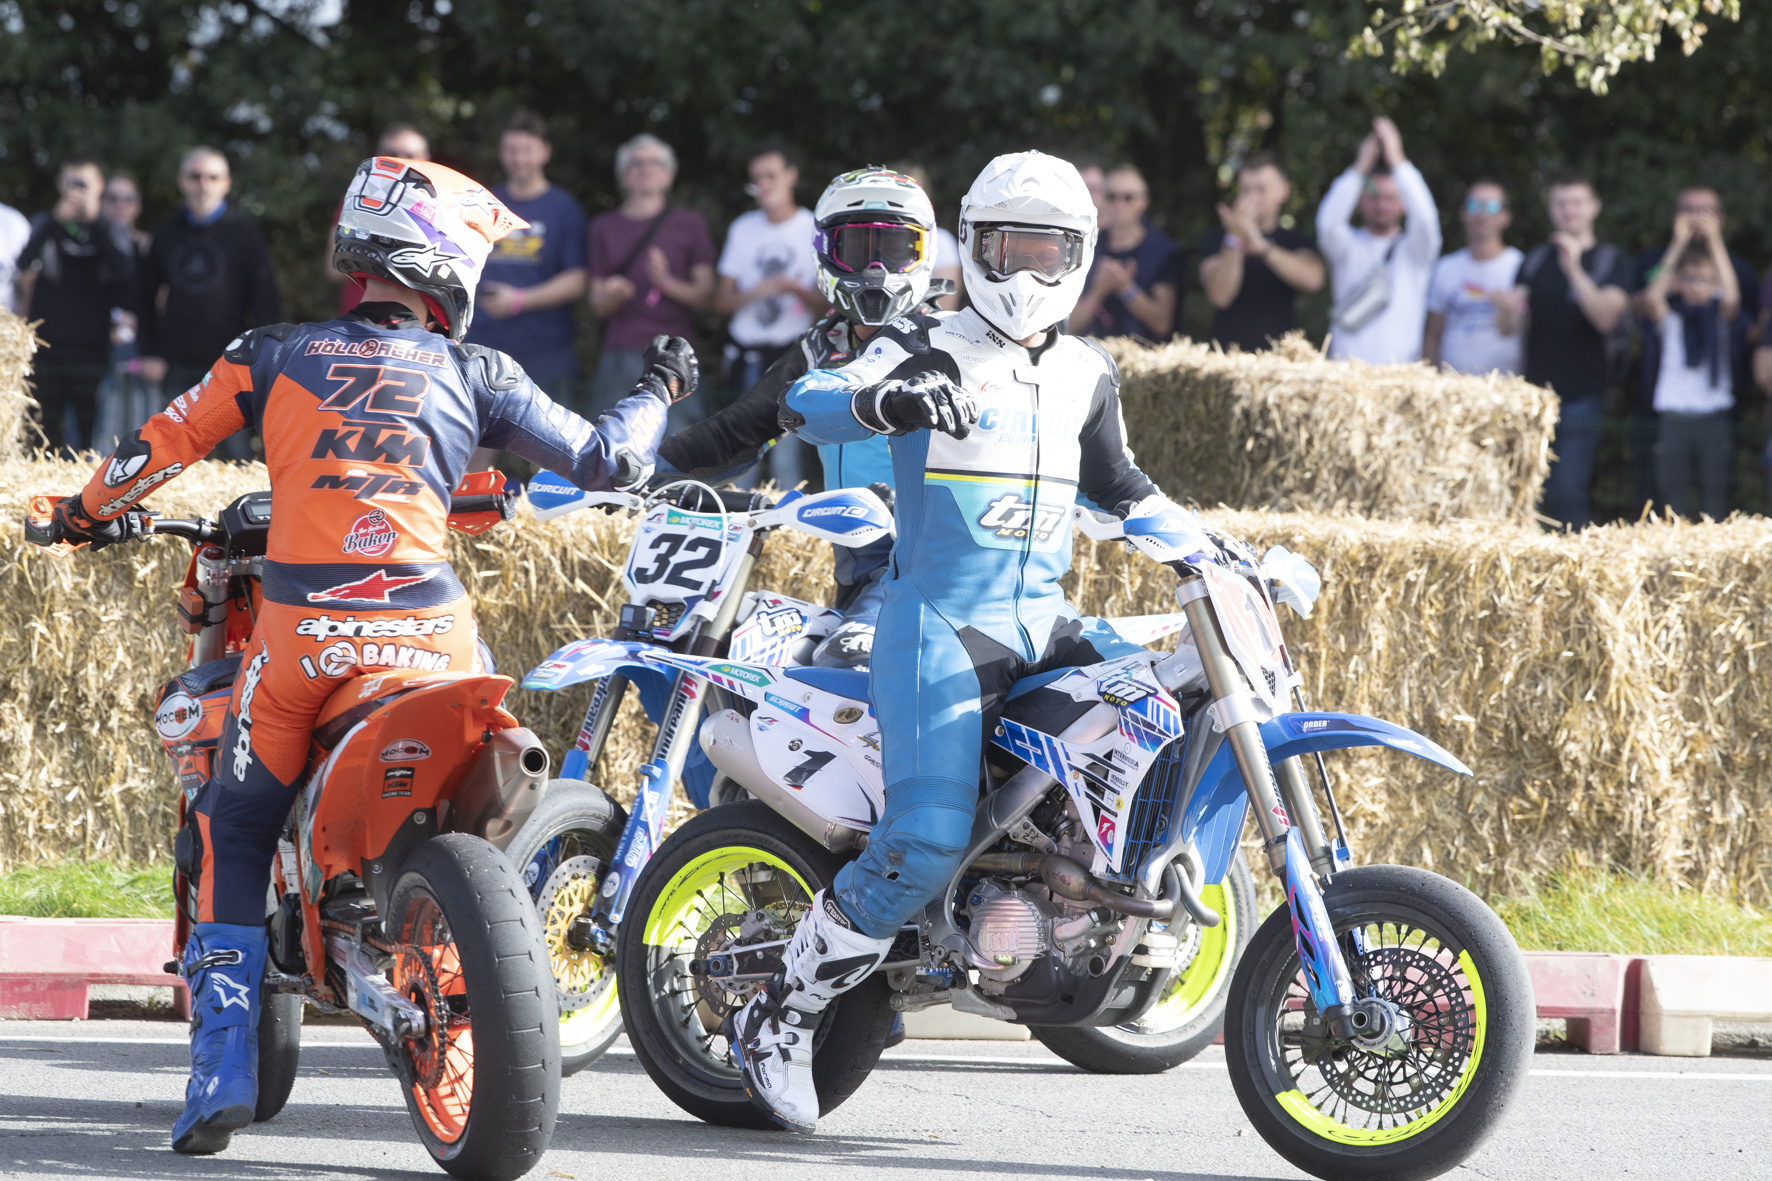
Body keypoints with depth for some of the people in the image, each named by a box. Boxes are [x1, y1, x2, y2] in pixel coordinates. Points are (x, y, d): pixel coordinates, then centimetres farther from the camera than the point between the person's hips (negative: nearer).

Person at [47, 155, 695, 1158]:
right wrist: (661, 391, 32)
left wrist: (92, 510, 32)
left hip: (299, 626, 0)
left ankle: (224, 1065, 1)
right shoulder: (474, 375, 8)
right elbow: (604, 463, 13)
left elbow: (163, 445, 13)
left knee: (235, 832, 12)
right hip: (425, 620, 0)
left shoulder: (276, 357, 9)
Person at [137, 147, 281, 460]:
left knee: (235, 452, -6)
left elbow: (265, 297, 1)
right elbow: (145, 297, 18)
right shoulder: (167, 233, 10)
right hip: (178, 364, 3)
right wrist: (150, 353, 10)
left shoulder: (242, 231, 2)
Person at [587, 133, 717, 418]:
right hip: (619, 356, 2)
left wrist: (668, 284, -12)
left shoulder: (688, 224, 11)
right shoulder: (605, 227, 16)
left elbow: (705, 296, 6)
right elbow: (597, 304, 13)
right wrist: (611, 295, -10)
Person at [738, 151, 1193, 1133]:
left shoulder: (1084, 375, 16)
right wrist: (885, 399, -39)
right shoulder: (930, 352, -2)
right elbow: (807, 404, -19)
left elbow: (1117, 487, 32)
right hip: (940, 619, -6)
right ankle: (778, 1017, -6)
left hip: (1043, 618, 6)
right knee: (924, 846, -20)